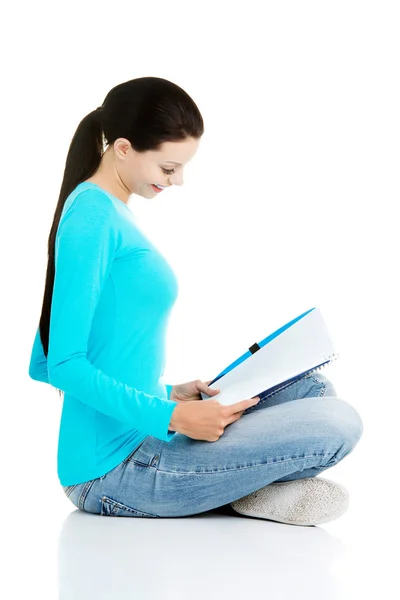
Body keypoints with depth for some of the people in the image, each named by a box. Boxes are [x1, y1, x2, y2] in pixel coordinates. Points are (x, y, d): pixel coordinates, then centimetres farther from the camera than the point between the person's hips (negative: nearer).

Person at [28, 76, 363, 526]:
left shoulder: (110, 214, 15)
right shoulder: (92, 216, -14)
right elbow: (65, 364, -19)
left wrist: (164, 395, 14)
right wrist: (171, 416, -23)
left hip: (138, 438, 10)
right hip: (113, 470, -10)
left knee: (314, 390, 14)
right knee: (337, 423, -18)